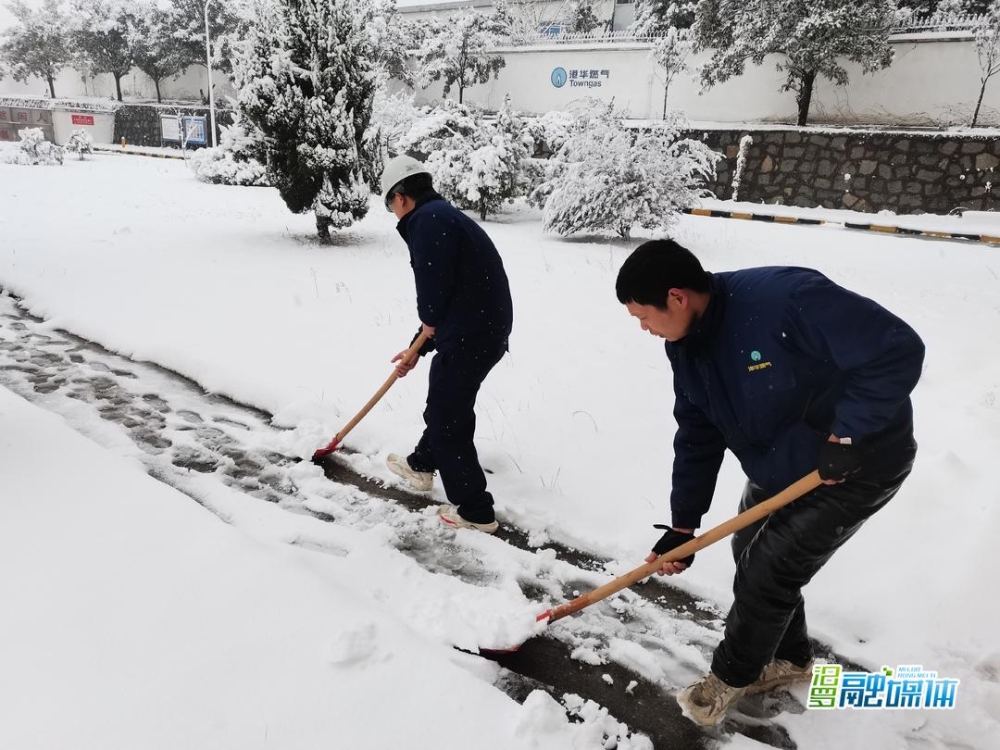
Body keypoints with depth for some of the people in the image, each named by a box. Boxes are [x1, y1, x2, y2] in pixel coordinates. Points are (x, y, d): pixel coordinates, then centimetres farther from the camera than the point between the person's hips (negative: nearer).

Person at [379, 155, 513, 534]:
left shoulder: (427, 219, -13)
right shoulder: (445, 216, 19)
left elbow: (434, 286, -26)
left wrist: (429, 321, -4)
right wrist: (417, 350, 28)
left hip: (468, 336, -10)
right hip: (487, 329, 10)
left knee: (447, 418, 2)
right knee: (445, 401, 27)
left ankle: (475, 511, 12)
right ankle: (422, 465, 50)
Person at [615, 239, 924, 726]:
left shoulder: (787, 297, -35)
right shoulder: (686, 345, -8)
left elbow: (898, 350, -33)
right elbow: (697, 437, -1)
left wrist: (845, 435, -31)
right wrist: (682, 525, -2)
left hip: (859, 462, -7)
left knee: (766, 574, -3)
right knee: (752, 555, 16)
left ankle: (732, 674, 24)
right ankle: (788, 659, 42)